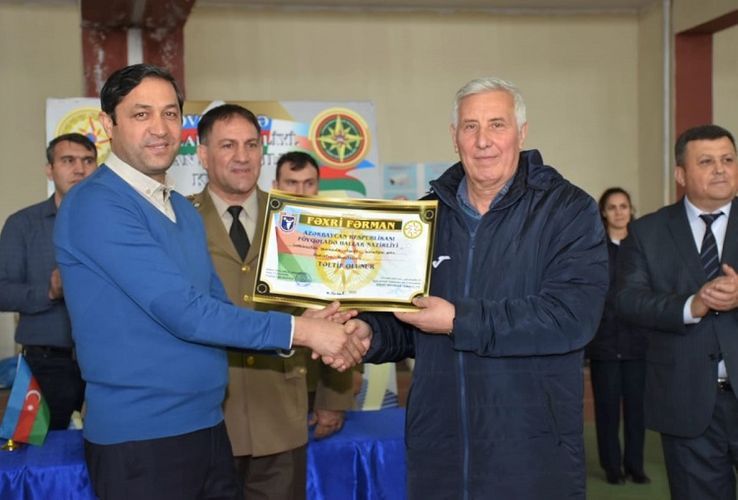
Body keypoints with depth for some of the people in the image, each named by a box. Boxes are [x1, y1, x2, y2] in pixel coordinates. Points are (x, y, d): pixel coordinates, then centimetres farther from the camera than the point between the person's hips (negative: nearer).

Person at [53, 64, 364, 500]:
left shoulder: (185, 211, 12)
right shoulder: (96, 206, -15)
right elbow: (182, 312, -22)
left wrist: (306, 329, -3)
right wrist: (298, 330, -17)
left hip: (209, 427, 8)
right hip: (140, 437, -7)